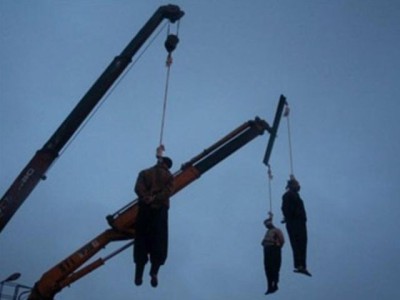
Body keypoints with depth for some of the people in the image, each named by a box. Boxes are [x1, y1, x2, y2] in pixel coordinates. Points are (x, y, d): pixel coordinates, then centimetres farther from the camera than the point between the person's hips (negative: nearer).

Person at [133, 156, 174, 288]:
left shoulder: (144, 173, 13)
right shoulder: (168, 176, 10)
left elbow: (138, 188, -5)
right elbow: (168, 191, -9)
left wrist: (147, 198, -13)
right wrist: (155, 199, -14)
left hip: (145, 209, 1)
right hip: (160, 210, -1)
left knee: (141, 242, 6)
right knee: (159, 243, 4)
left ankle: (139, 275, 4)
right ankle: (154, 273, -11)